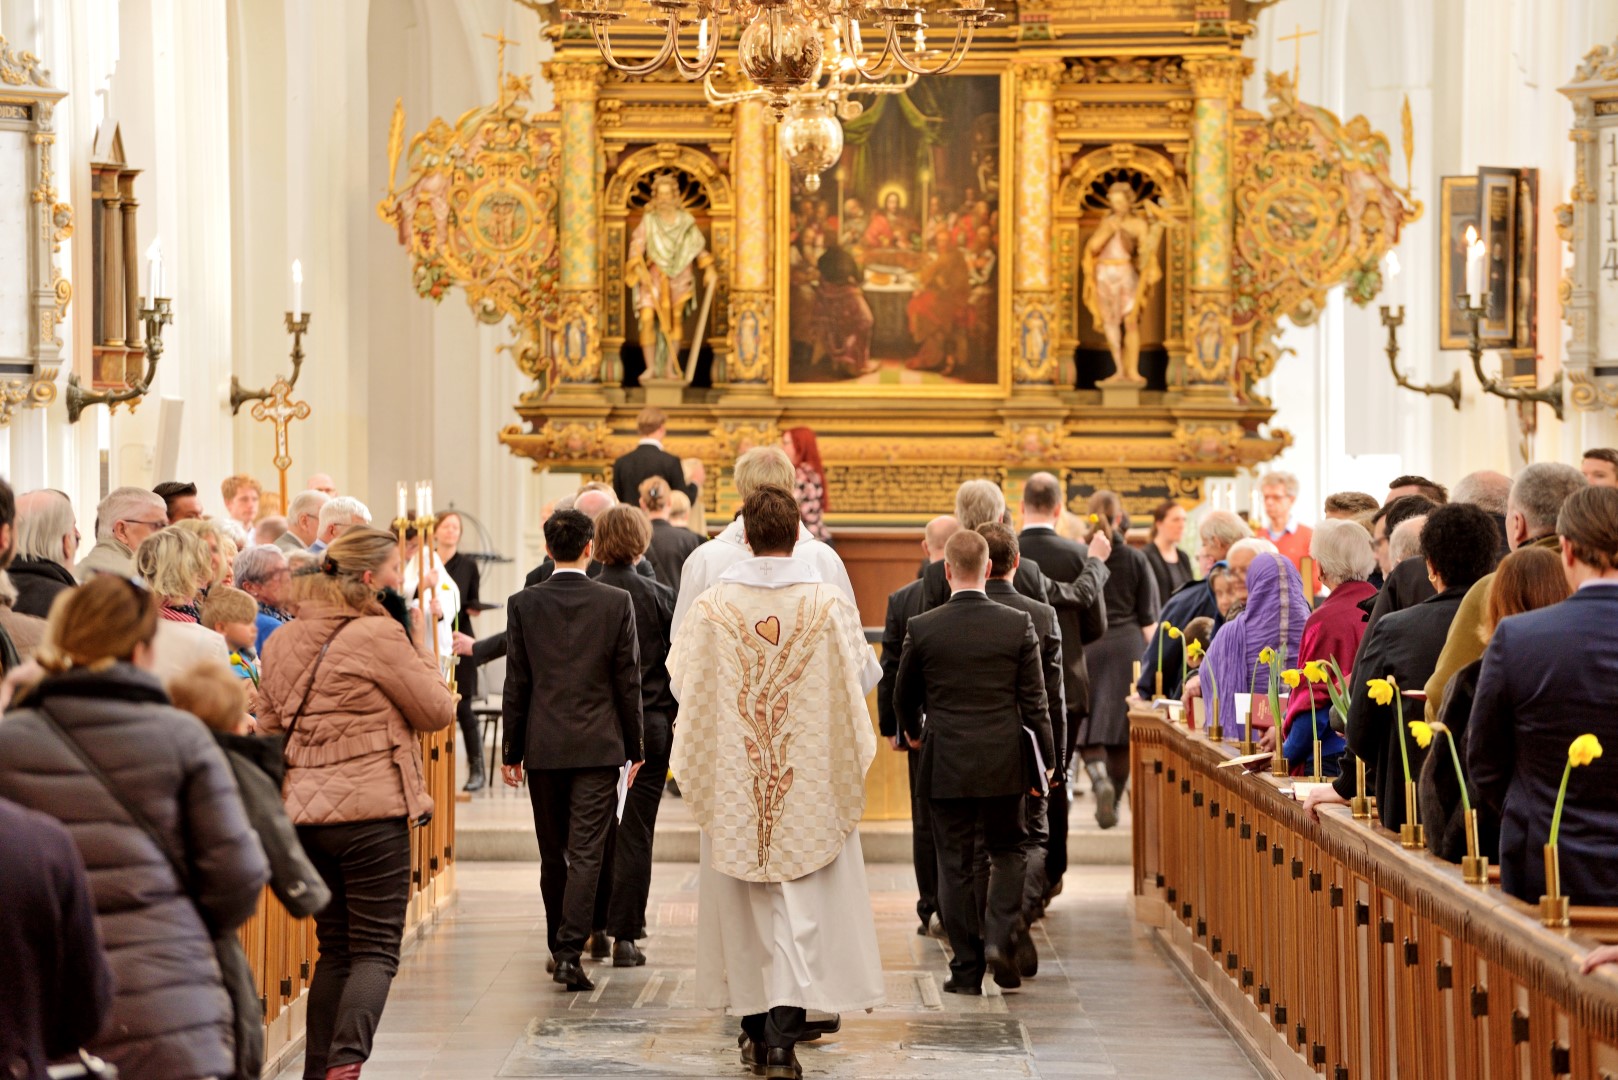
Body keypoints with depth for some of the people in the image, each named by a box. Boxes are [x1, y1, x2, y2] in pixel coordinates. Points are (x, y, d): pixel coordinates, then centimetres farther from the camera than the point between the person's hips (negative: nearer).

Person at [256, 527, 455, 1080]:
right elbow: (437, 711, -4)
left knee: (334, 947, 16)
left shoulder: (283, 640, 10)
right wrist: (420, 641, 5)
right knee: (376, 948, -3)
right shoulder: (379, 635, -11)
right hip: (372, 811, -7)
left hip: (305, 812, 7)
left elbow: (269, 727, 16)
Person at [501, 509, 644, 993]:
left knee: (553, 856, 13)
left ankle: (560, 950, 22)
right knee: (586, 853, -3)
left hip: (543, 747, 2)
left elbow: (516, 683, -1)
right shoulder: (617, 602, -4)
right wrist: (635, 747, 7)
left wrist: (511, 749, 6)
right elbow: (628, 681, -1)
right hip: (598, 747, -1)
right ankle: (570, 951, -12)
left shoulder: (523, 604, -3)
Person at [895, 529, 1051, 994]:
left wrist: (913, 731, 29)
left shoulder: (922, 628, -6)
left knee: (956, 864, 7)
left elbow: (904, 698, 8)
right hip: (1003, 763, 0)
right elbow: (1035, 701, -3)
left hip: (946, 764, 0)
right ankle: (1000, 938, -2)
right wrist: (1046, 760, 7)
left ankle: (967, 967, 9)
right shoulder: (1018, 625, -6)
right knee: (1008, 852, 17)